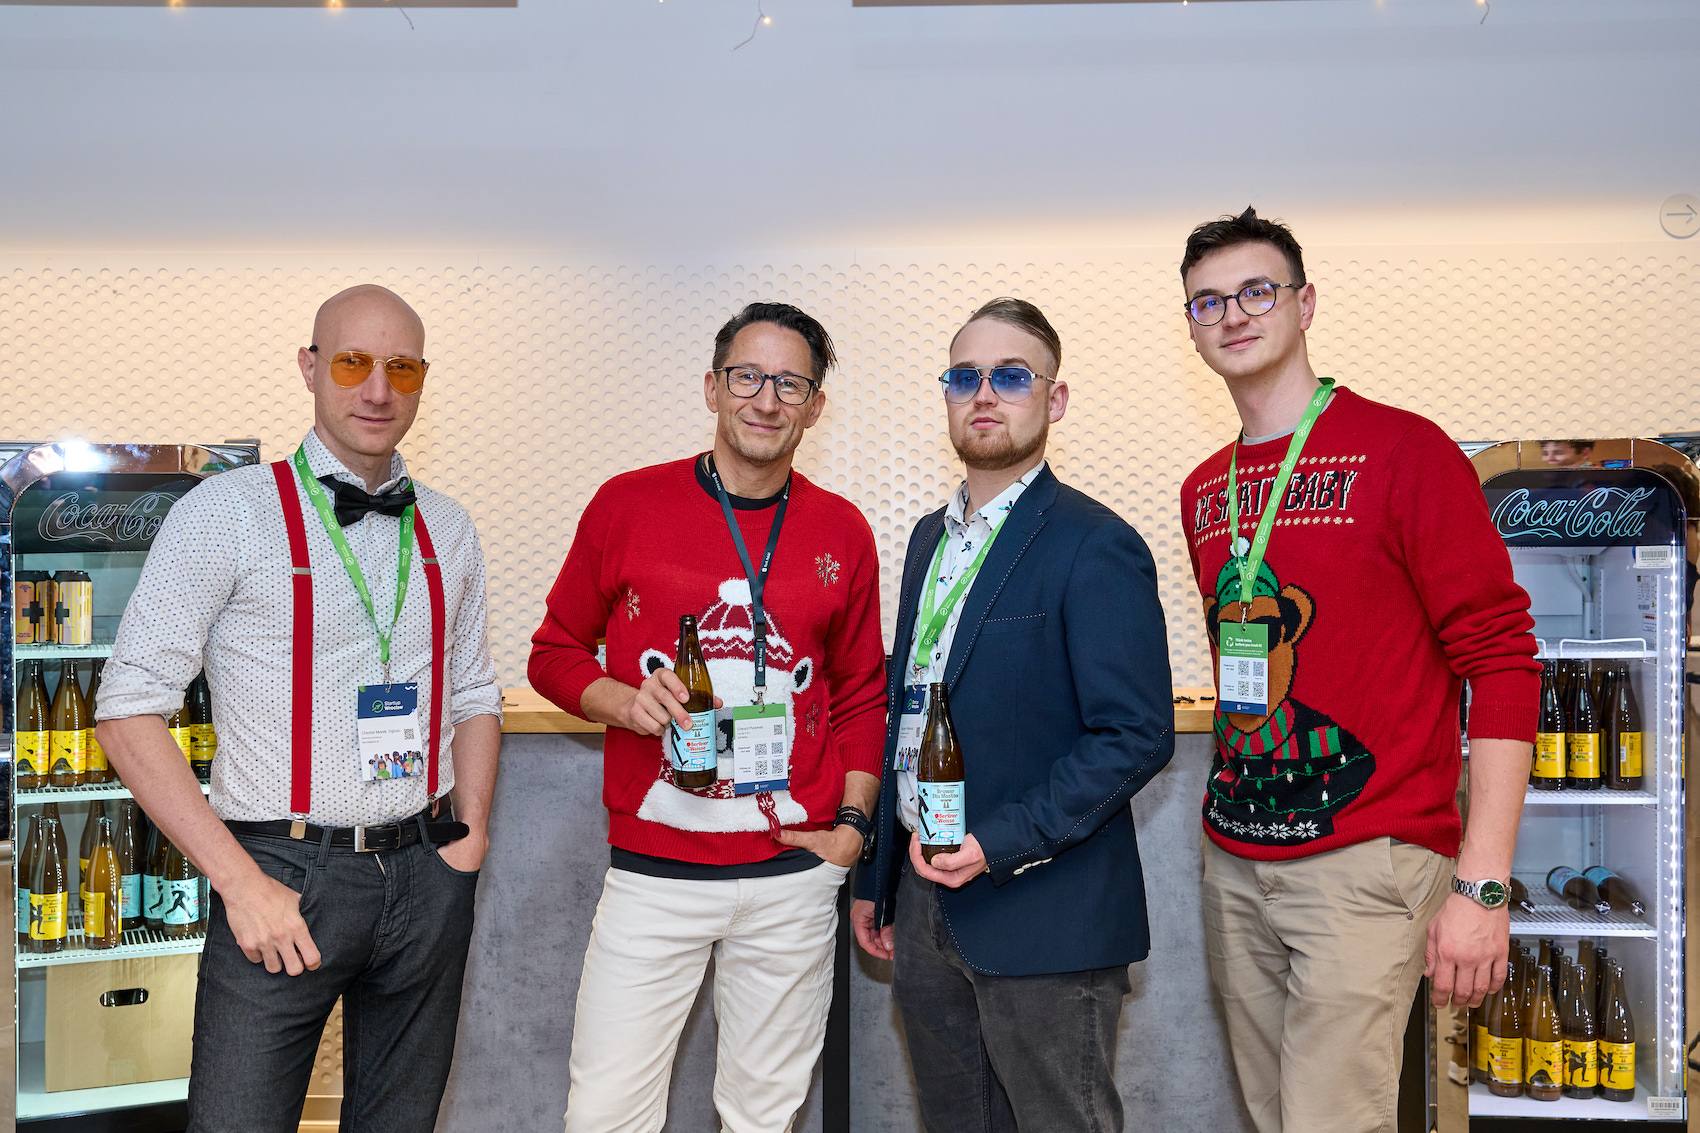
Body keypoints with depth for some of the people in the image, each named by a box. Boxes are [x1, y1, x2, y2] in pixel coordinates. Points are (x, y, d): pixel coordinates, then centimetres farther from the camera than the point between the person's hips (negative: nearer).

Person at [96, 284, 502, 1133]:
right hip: (284, 877, -4)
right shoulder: (227, 513, -6)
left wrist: (469, 837, 4)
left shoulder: (447, 530, 9)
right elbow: (129, 712, -9)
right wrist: (240, 881, -14)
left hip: (427, 875, 4)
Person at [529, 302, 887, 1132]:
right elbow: (554, 652, 8)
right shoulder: (628, 504, 0)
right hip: (652, 870, -1)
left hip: (794, 876, 2)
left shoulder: (841, 531, 6)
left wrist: (852, 822, 5)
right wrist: (623, 701, -12)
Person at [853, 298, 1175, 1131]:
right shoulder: (931, 537, 13)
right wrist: (877, 879, 17)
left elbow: (1138, 734, -17)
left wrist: (1001, 843, -21)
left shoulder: (1094, 546, -12)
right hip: (926, 902, 7)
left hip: (1042, 915, -7)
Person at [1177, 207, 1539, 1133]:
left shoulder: (1402, 451, -7)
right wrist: (1228, 820, 15)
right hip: (1233, 861, 6)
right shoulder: (1204, 491, 13)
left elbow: (1501, 660, -10)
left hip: (1364, 862, -6)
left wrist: (1482, 887, -15)